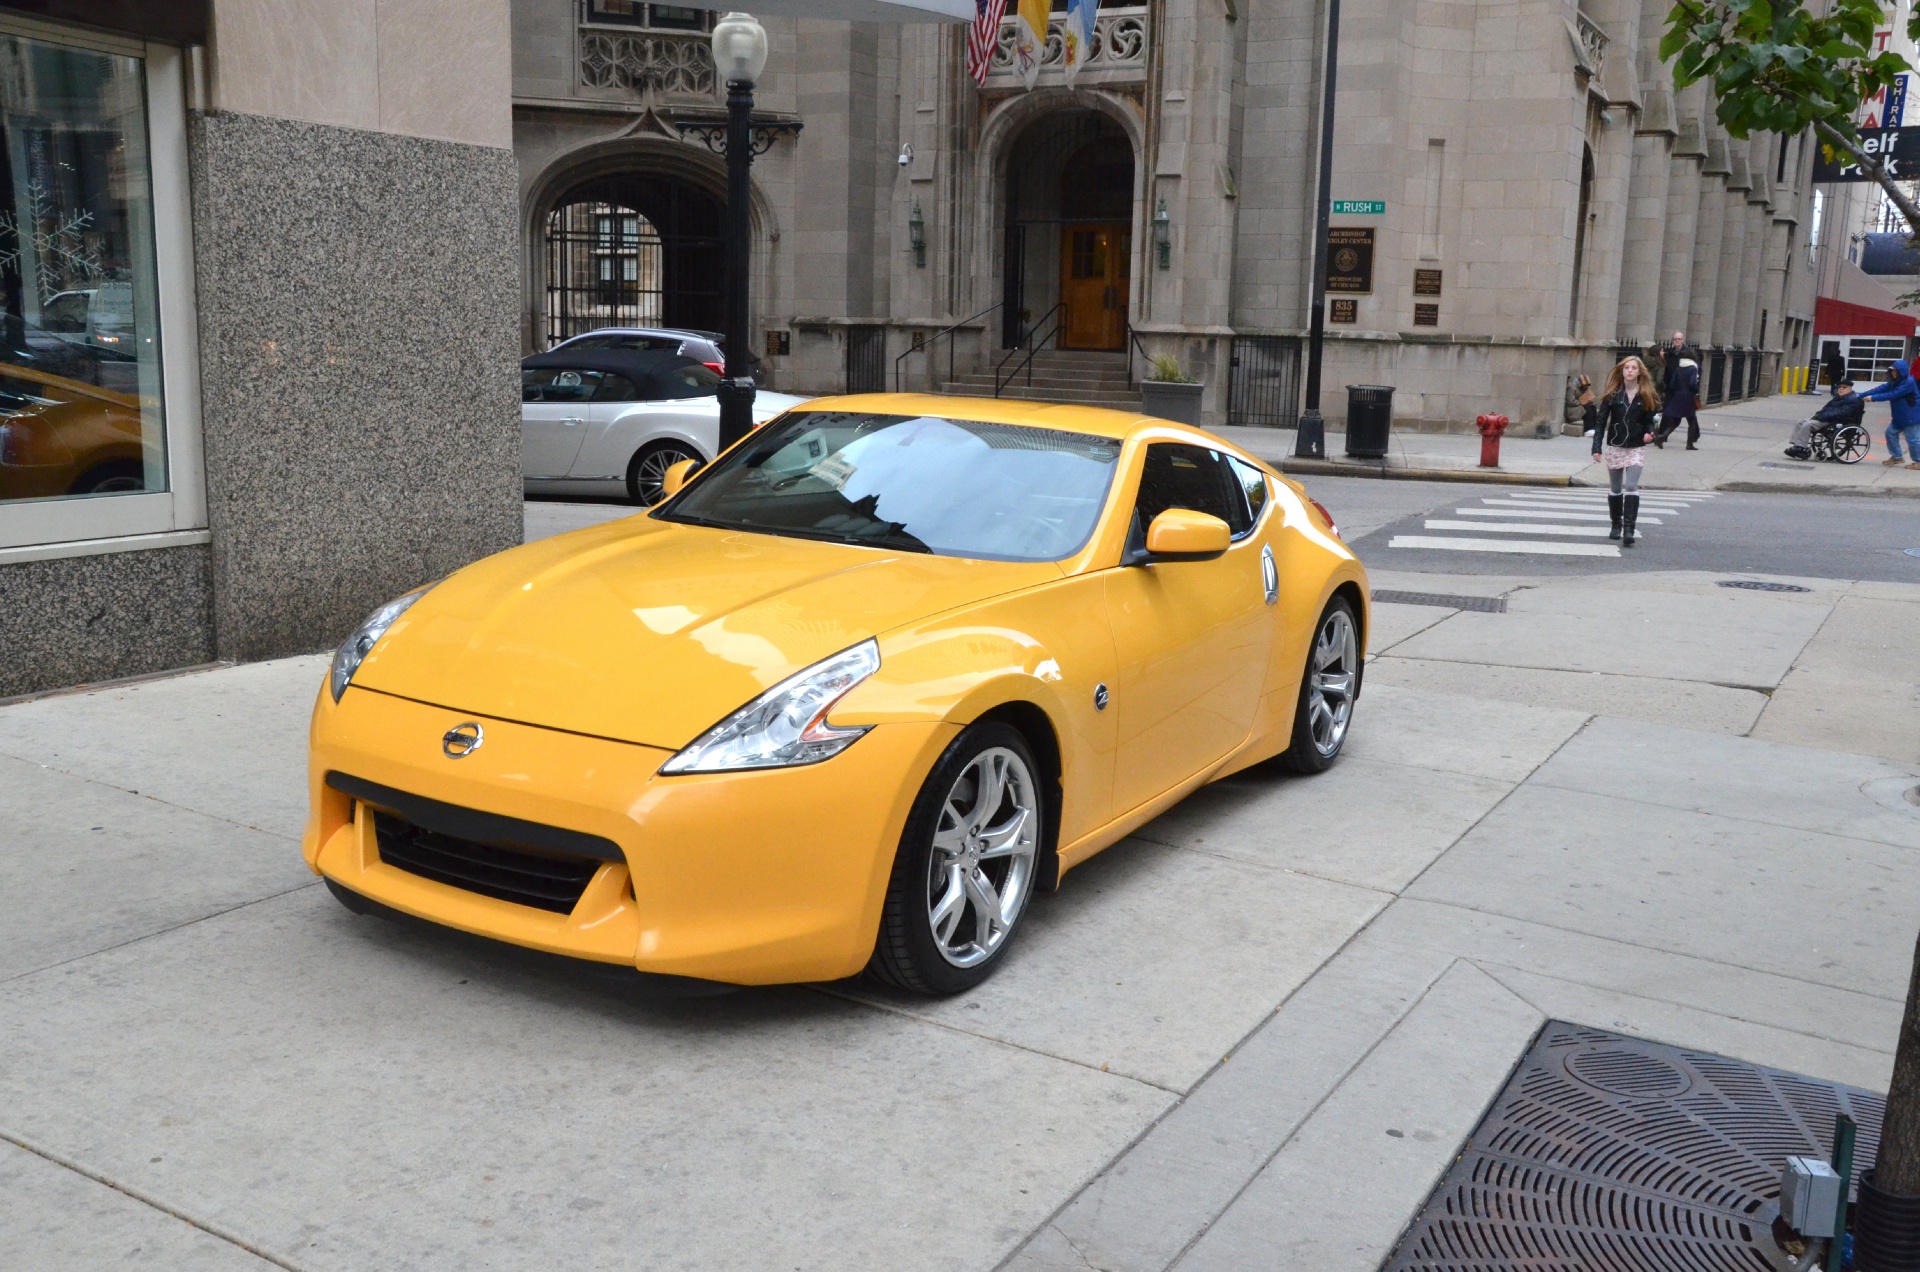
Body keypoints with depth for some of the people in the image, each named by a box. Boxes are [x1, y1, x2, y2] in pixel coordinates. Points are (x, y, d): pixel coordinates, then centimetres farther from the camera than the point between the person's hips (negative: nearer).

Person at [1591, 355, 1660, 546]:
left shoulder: (1646, 396, -1)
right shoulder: (1612, 394, -2)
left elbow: (1650, 421, 7)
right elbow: (1601, 421, -2)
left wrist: (1649, 434, -16)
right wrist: (1597, 447, -10)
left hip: (1636, 448, -1)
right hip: (1614, 447, 1)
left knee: (1631, 488, -13)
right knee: (1615, 489, 12)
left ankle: (1628, 530, -17)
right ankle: (1616, 525, 28)